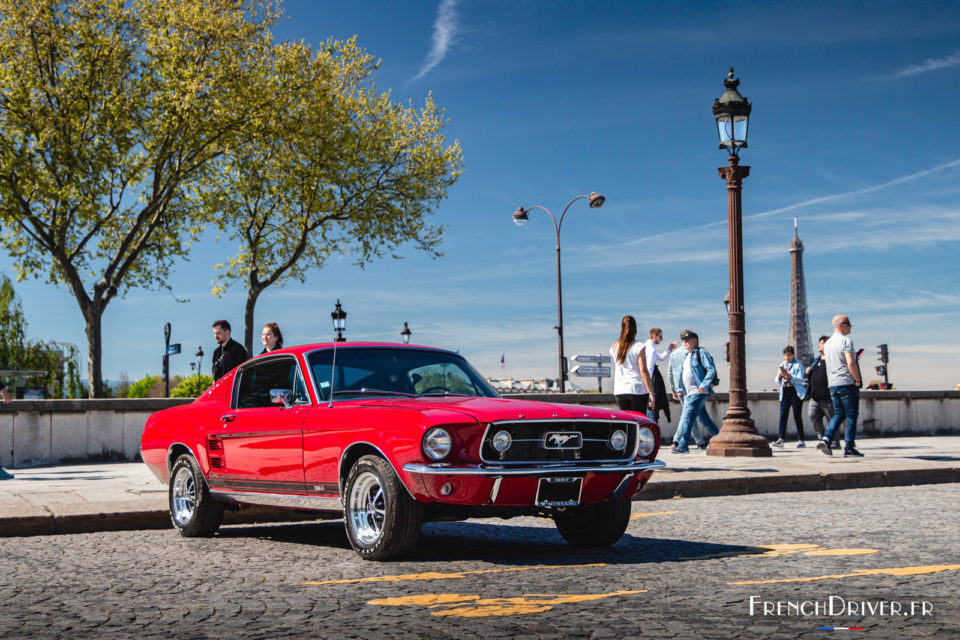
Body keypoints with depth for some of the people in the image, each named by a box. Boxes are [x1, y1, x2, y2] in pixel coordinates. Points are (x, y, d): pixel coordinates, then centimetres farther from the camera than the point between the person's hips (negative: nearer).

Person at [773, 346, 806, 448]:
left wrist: (788, 375, -23)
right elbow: (778, 381, 15)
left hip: (795, 392, -5)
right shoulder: (782, 365, 16)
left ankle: (800, 440, 1)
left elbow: (800, 380, -11)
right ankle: (780, 439, -11)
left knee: (797, 415, -4)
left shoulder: (798, 365, -1)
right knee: (783, 415, -5)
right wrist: (779, 376, -7)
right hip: (785, 392, 5)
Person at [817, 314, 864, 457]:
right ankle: (849, 448, 0)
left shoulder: (827, 343, 14)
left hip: (833, 385, 7)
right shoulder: (846, 341, -12)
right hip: (847, 383, -7)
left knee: (839, 413, 15)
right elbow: (850, 363, -21)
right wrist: (858, 380, -11)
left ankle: (826, 438, -4)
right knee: (851, 415, 0)